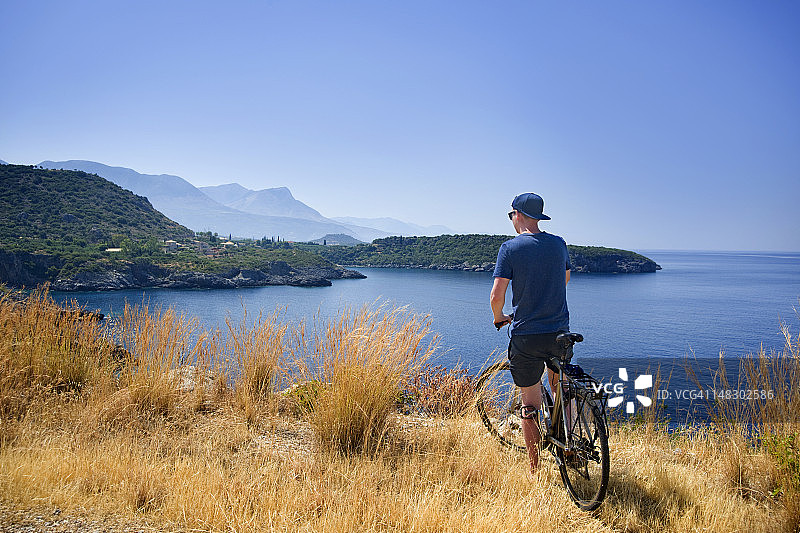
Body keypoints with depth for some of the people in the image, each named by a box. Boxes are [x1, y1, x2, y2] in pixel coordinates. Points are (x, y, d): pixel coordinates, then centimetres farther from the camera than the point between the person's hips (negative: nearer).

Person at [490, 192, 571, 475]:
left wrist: (499, 317, 7)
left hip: (526, 337, -4)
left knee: (530, 406, 8)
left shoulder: (510, 248, -9)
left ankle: (535, 470, 16)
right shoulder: (559, 244, 5)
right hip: (560, 332, 4)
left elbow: (496, 297, -14)